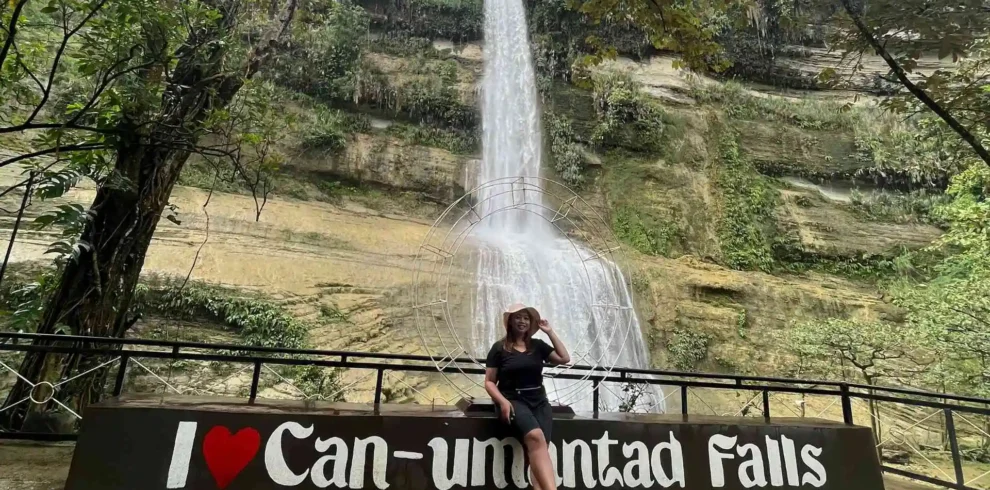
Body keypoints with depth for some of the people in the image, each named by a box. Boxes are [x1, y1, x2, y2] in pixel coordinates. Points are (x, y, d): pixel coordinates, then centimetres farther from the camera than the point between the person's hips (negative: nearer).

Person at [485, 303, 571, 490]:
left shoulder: (538, 345, 13)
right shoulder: (499, 348, 4)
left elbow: (564, 358, 6)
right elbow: (489, 382, 4)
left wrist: (550, 332, 6)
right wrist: (503, 401, -13)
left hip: (539, 401, 4)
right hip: (513, 400, -4)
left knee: (539, 448, -21)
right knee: (536, 437, -32)